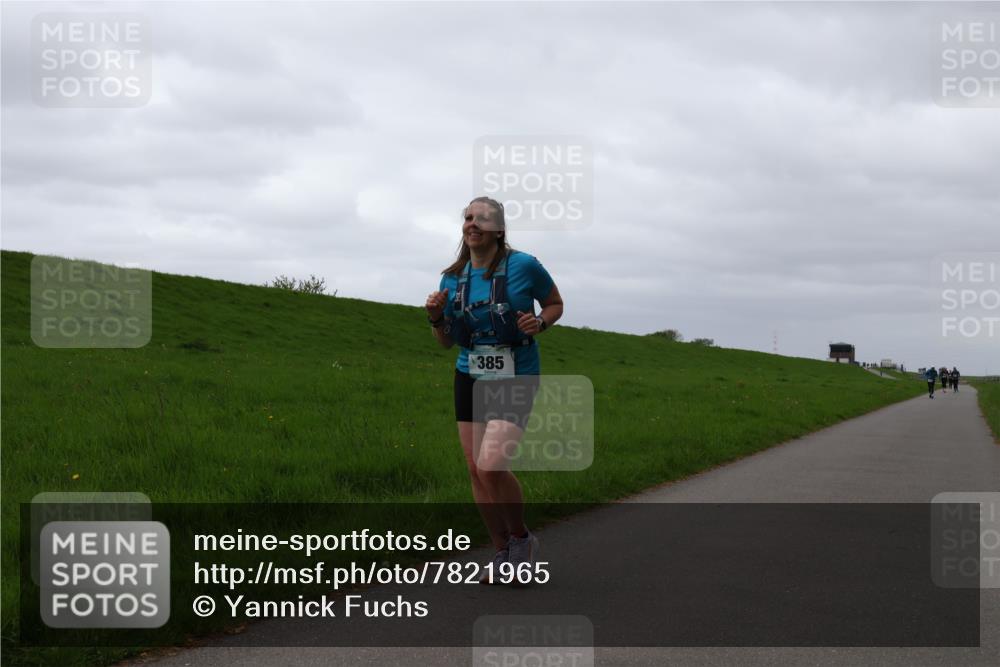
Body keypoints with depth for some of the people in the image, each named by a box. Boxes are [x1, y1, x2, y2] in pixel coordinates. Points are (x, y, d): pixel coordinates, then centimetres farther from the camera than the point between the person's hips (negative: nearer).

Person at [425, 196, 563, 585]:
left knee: (491, 465, -19)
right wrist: (436, 318, -8)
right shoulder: (452, 278, 4)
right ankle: (503, 553, 21)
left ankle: (521, 539, 7)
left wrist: (539, 323, -14)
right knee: (475, 469, 5)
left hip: (515, 380, -5)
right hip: (470, 378, 5)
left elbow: (556, 305, 7)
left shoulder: (523, 266, -9)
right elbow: (447, 341, 12)